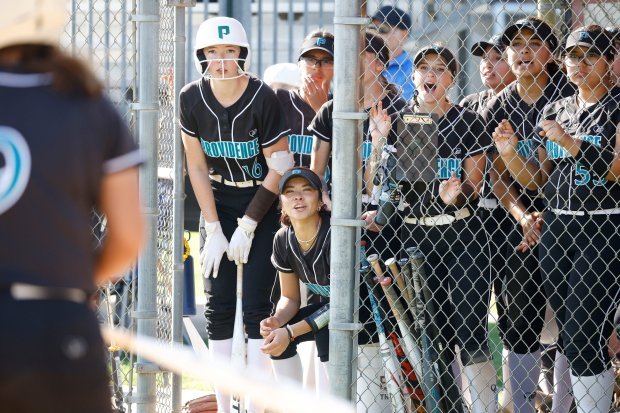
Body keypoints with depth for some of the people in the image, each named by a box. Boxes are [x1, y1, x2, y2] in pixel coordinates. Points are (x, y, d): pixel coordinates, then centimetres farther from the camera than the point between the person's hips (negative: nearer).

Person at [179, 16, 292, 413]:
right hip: (218, 201, 4)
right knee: (219, 304, 0)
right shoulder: (192, 99, -9)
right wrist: (214, 229, -6)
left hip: (263, 202, -4)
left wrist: (247, 227, -13)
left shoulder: (263, 98, -20)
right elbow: (197, 166, -2)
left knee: (256, 305, -8)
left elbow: (279, 168, -14)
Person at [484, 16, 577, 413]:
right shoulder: (498, 108, 6)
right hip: (521, 223, 3)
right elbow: (498, 177, 6)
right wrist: (523, 217, -10)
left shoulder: (568, 97, -6)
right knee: (521, 323, 5)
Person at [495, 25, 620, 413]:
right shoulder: (555, 111, 15)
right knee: (568, 334, 8)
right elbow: (541, 180, 16)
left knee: (582, 339, -13)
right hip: (556, 230, 6)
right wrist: (511, 152, 0)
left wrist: (571, 144, -18)